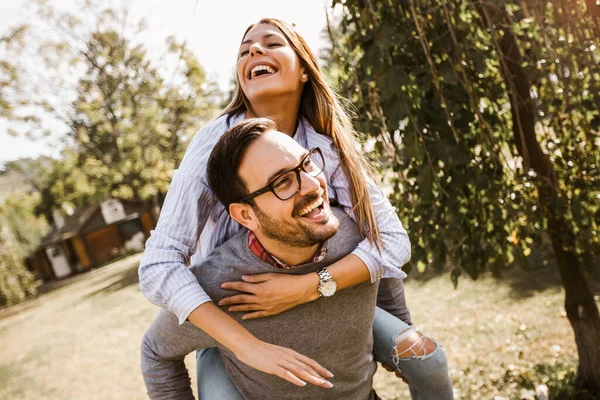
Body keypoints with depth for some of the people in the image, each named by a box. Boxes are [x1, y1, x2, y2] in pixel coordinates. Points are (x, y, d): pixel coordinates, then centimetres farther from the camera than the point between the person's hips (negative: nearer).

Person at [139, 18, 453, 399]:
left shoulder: (328, 147, -16)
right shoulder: (217, 142, -24)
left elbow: (393, 238, -21)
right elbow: (158, 266, -30)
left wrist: (307, 287, -36)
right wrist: (248, 345, -40)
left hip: (319, 301, 2)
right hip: (227, 315, -2)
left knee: (426, 357, -10)